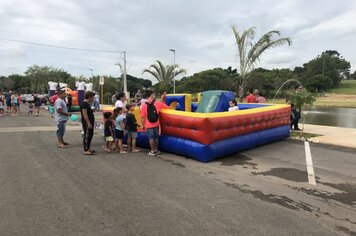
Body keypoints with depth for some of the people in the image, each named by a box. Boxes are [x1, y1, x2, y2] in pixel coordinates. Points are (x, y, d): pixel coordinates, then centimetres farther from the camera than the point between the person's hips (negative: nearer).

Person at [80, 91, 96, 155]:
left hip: (90, 123, 10)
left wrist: (92, 111, 7)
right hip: (87, 123, -10)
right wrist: (88, 123, -24)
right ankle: (86, 150, -1)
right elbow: (84, 114, -22)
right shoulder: (84, 103, -15)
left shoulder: (87, 103, 16)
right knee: (86, 136, -6)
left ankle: (88, 148, 26)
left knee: (90, 135, 16)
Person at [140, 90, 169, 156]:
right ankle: (156, 150, 26)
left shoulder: (144, 105, -6)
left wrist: (143, 125, 4)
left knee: (151, 138, 8)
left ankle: (153, 151, 15)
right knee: (156, 137, 16)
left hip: (149, 125, -1)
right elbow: (168, 108, 6)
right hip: (156, 124, 1)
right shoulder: (157, 103, -4)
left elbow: (143, 117, -5)